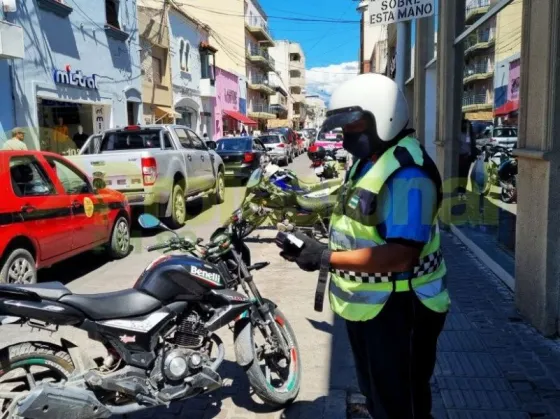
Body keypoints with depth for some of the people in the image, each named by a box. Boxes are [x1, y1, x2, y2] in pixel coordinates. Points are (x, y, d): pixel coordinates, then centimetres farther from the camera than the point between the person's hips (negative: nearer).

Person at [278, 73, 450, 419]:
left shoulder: (407, 173, -25)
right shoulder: (367, 162, 9)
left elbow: (400, 256, -32)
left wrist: (326, 258, -30)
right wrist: (316, 243, 0)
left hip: (397, 310, -10)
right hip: (368, 306, 10)